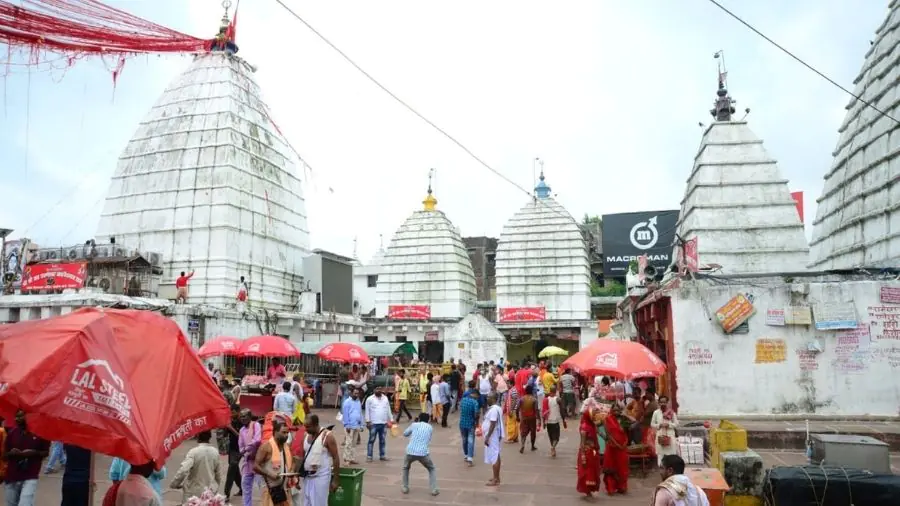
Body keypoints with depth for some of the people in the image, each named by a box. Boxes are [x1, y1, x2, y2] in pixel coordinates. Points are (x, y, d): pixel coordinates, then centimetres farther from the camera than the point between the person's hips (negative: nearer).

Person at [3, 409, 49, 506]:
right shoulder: (12, 433, 5)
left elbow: (46, 452, 4)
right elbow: (4, 456, 10)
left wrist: (35, 453, -16)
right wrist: (11, 453, -12)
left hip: (30, 477, -4)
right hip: (11, 477, 4)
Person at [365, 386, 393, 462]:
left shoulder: (385, 398, 11)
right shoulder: (370, 399, -2)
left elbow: (388, 410, 15)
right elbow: (367, 411, -3)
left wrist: (391, 419, 13)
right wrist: (368, 421, -8)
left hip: (383, 423, 4)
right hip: (373, 423, -4)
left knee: (382, 440, 11)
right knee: (371, 440, -1)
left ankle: (382, 455, 18)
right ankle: (369, 456, 4)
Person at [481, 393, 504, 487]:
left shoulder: (493, 409, -21)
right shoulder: (496, 408, 11)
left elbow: (493, 425, -25)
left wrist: (487, 437, -22)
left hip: (492, 437, -11)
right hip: (495, 436, 11)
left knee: (493, 458, -5)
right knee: (496, 456, 15)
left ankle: (496, 480, -1)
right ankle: (496, 477, 23)